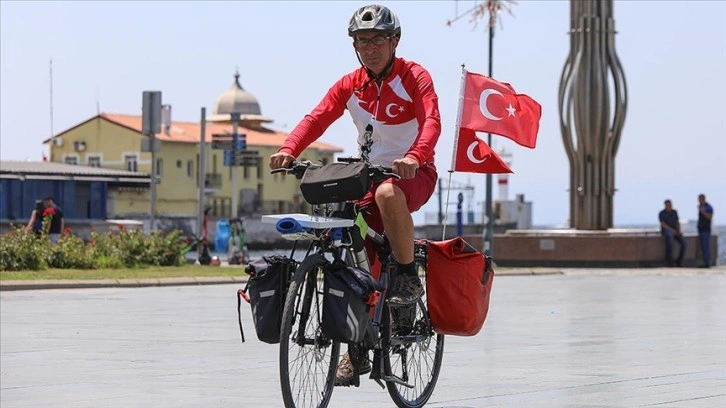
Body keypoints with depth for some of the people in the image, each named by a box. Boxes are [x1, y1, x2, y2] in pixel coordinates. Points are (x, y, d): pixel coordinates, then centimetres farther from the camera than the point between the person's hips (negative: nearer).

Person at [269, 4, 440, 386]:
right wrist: (288, 150, -28)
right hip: (369, 174, 5)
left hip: (413, 173, -5)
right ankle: (357, 349, 4)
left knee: (387, 193, -40)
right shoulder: (350, 85, 3)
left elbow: (431, 121, -23)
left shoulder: (414, 77, -8)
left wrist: (414, 156, -43)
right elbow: (316, 118, -8)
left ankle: (408, 276, -21)